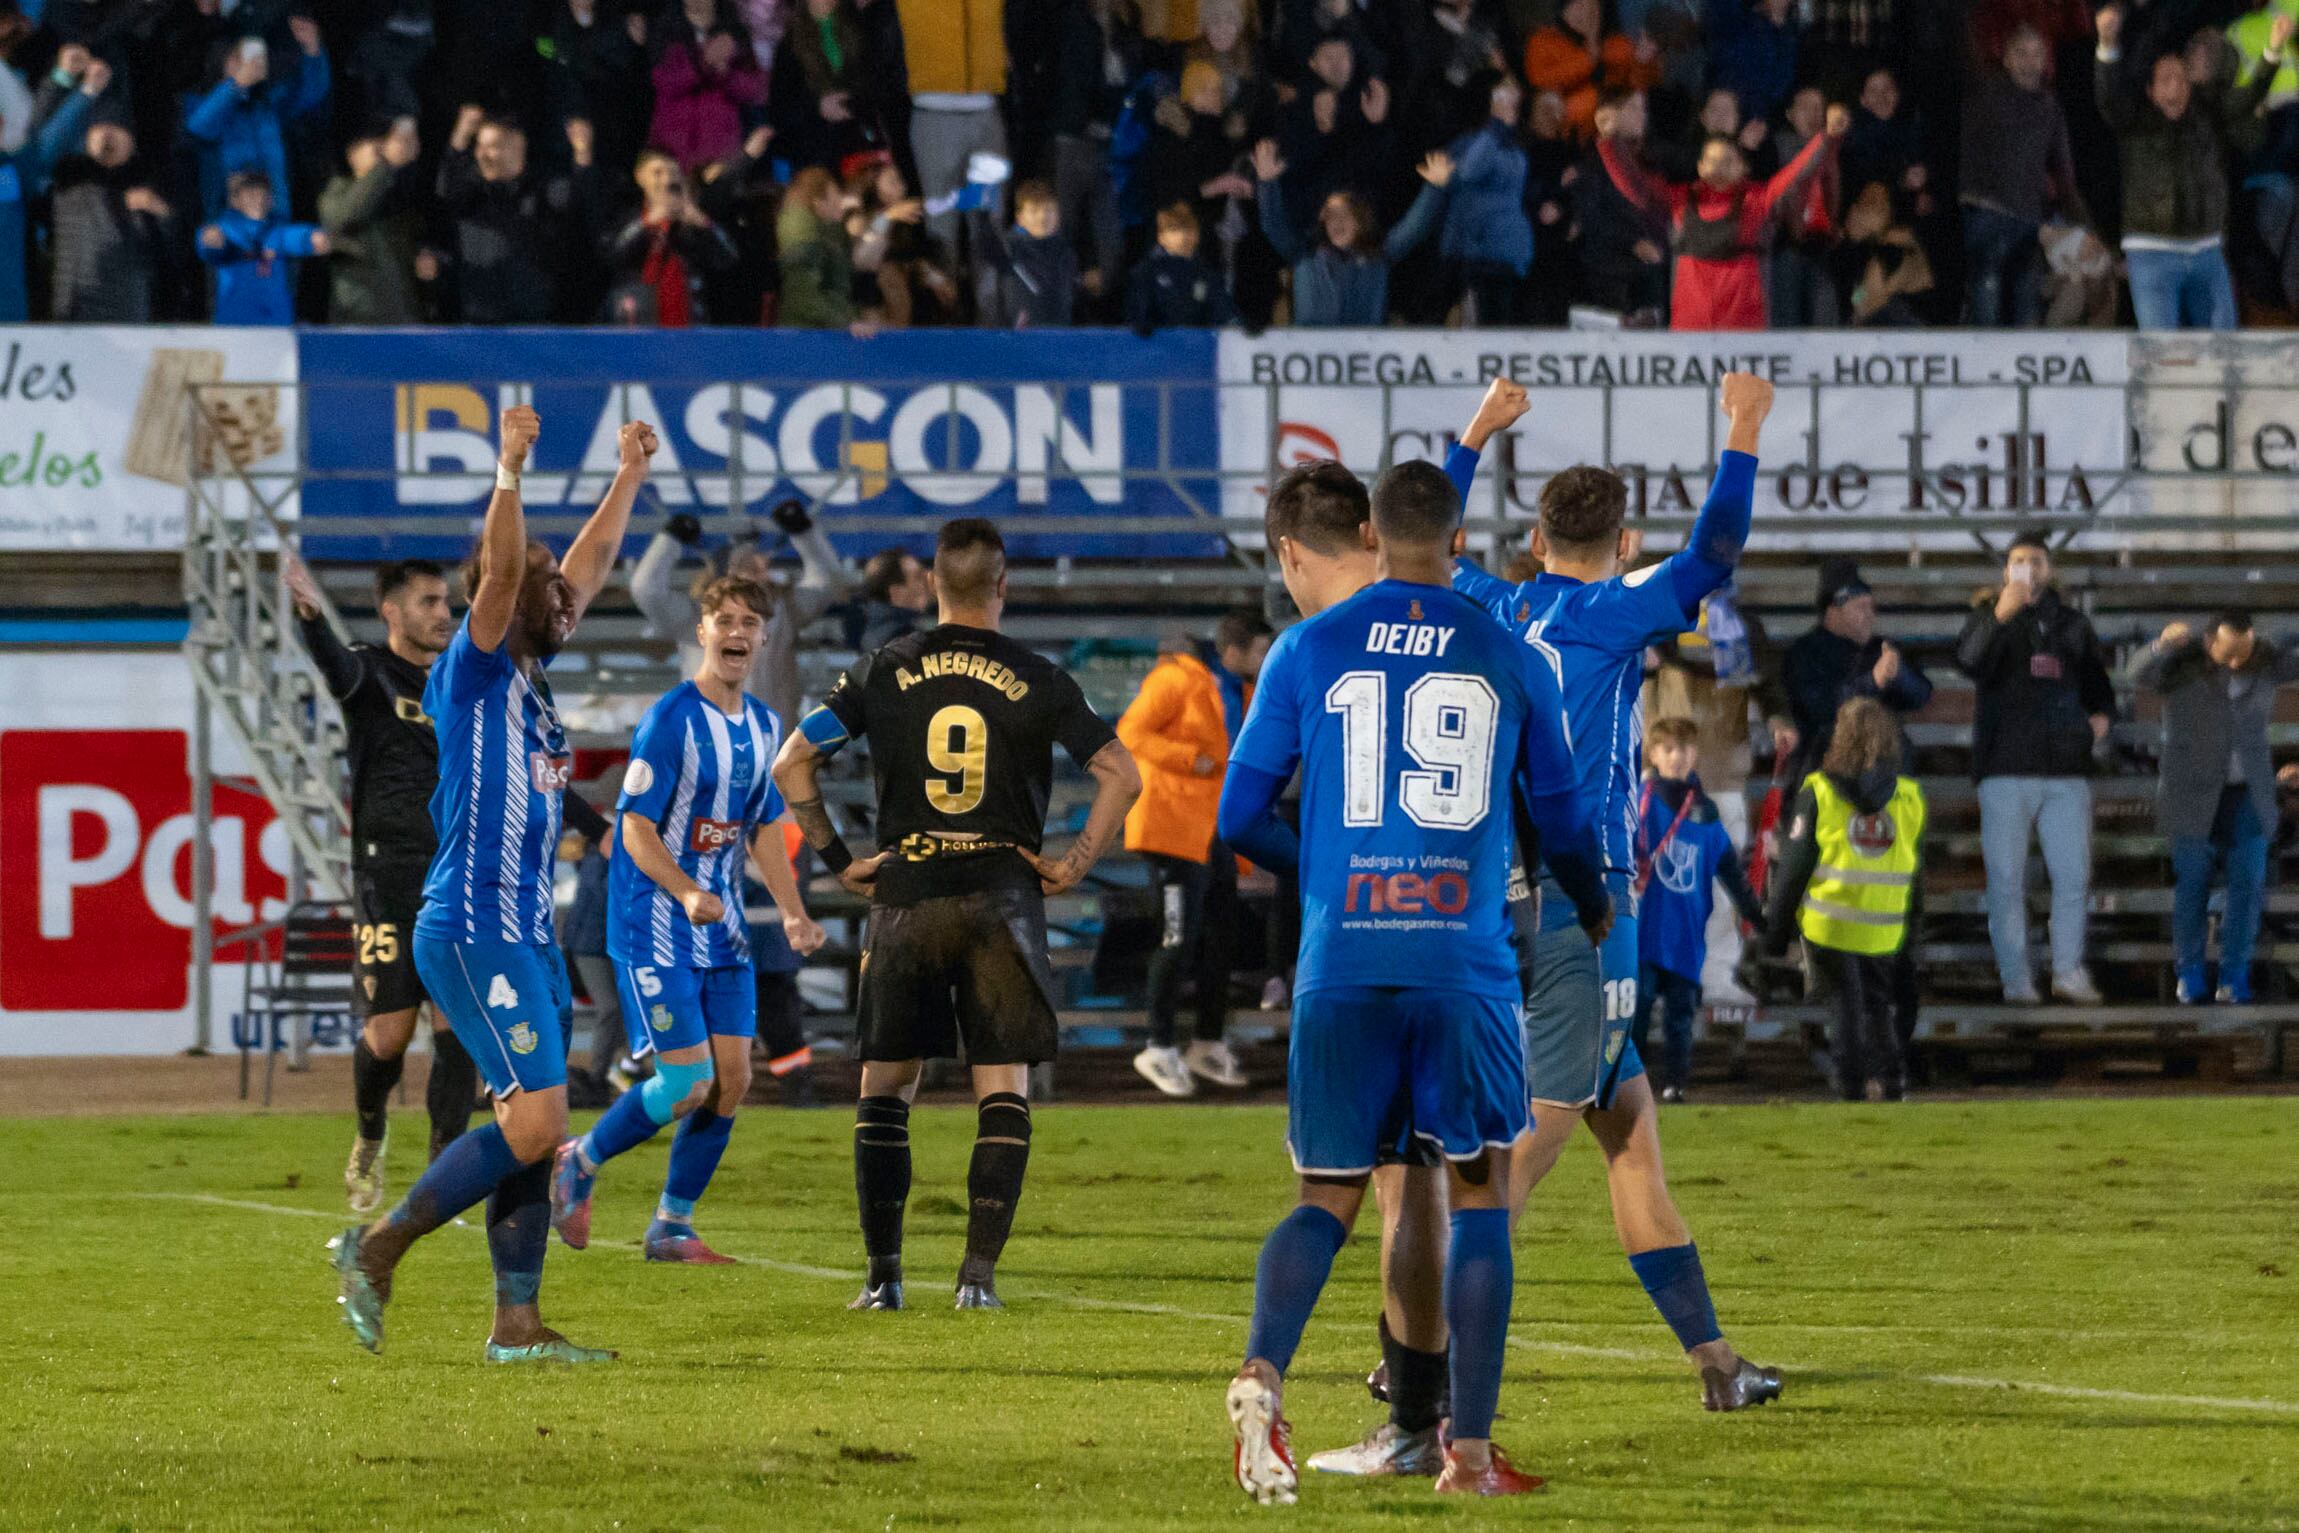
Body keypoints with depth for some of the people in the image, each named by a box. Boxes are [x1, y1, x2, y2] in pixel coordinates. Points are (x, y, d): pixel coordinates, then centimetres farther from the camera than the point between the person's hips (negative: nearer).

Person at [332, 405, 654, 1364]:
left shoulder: (530, 672, 15)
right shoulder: (472, 671, -7)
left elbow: (587, 568, 26)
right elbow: (501, 573, -24)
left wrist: (629, 477, 30)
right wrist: (509, 473, -33)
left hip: (525, 933, 9)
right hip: (473, 930, -9)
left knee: (533, 1132, 6)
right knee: (536, 1120, -15)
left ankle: (518, 1324, 8)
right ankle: (378, 1248, -6)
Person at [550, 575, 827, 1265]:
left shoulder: (763, 725, 10)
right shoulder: (671, 718, -14)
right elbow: (636, 827, -17)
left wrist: (792, 913, 8)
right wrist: (687, 893, -32)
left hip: (722, 933, 7)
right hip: (656, 930, -7)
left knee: (732, 1078, 1)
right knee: (688, 1084, -12)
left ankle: (671, 1227, 13)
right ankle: (578, 1164, 12)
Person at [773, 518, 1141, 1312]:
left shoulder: (884, 673, 3)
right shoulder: (1036, 681, 0)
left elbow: (792, 763, 0)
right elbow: (1120, 775, -3)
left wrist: (838, 859, 6)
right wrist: (1073, 865, 2)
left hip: (904, 897, 1)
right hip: (1003, 895, -1)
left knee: (887, 1084, 9)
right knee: (1003, 1088, 4)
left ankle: (883, 1272, 3)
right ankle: (979, 1271, -5)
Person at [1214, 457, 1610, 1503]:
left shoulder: (1309, 649, 5)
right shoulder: (1510, 660, 7)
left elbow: (1241, 818, 8)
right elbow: (1562, 825, 16)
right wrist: (1595, 913, 37)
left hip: (1341, 966, 1)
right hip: (1463, 965, -1)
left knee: (1328, 1199, 9)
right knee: (1479, 1194, 10)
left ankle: (1262, 1374, -18)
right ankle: (1468, 1450, 6)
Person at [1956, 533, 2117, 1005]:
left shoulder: (2072, 625, 14)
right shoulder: (1990, 618, 3)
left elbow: (2097, 681, 25)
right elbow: (1970, 662, -19)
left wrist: (2102, 715, 2)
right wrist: (1998, 617, -34)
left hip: (2066, 771, 3)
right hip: (2007, 769, -3)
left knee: (2073, 876, 1)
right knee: (2007, 878, -2)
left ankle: (2069, 971, 11)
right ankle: (2015, 978, 3)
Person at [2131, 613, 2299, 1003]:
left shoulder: (2264, 664, 2)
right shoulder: (2182, 666, -8)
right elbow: (2143, 674, -25)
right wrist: (2163, 645, -45)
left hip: (2249, 795, 2)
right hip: (2195, 794, -2)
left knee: (2248, 884, -4)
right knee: (2192, 886, 0)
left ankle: (2235, 976, 3)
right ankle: (2190, 975, 12)